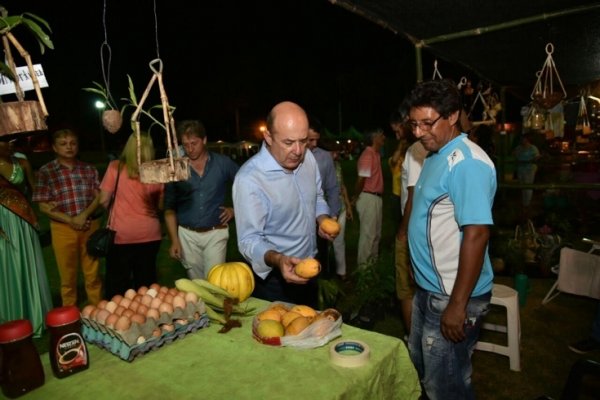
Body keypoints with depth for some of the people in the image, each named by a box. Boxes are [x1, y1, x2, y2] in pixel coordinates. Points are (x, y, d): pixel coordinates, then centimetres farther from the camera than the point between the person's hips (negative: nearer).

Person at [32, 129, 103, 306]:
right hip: (63, 228, -1)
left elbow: (98, 197, 2)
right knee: (68, 276, 9)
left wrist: (84, 215, -14)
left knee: (93, 274, 9)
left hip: (90, 225, 2)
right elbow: (43, 206, -4)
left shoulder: (89, 169, 6)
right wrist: (70, 220, -13)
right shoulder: (46, 172, -2)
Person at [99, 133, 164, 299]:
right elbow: (161, 206, 4)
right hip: (150, 234, 2)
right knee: (146, 281, 13)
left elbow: (104, 200, -3)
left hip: (122, 234, -2)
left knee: (117, 282, 11)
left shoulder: (115, 167, -6)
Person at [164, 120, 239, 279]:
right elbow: (169, 207, 2)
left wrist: (235, 209, 0)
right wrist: (174, 240, -3)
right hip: (187, 234, 2)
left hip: (215, 233, -2)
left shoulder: (223, 163, -3)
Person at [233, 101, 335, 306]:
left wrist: (322, 220, -9)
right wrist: (278, 260, -42)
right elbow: (249, 240, -24)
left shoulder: (308, 158, -6)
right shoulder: (249, 179, -27)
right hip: (274, 279, -6)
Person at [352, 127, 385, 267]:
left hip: (376, 197, 10)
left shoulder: (376, 154, 13)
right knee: (368, 233, -2)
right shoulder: (367, 155, -17)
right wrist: (356, 197, -11)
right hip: (368, 198, -10)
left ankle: (373, 260, 30)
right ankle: (363, 265, 8)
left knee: (376, 233, 17)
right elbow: (361, 179, -19)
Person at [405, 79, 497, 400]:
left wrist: (457, 305, -24)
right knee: (421, 369, 25)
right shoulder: (435, 156, 8)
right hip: (428, 289, 9)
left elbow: (476, 234, -26)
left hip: (452, 298, -9)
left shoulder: (467, 163, -21)